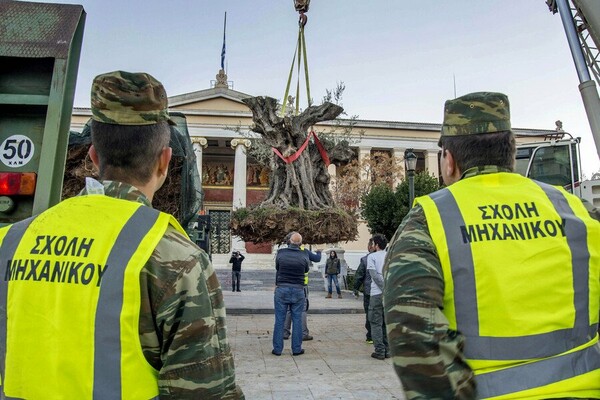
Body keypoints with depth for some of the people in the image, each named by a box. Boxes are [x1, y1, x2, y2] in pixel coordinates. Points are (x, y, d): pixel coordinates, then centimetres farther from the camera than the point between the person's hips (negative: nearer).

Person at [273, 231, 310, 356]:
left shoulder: (280, 253, -4)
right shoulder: (304, 255, -5)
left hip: (281, 290, 0)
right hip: (298, 291, 0)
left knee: (279, 320, 7)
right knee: (297, 320, 9)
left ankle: (277, 349, 12)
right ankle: (296, 349, 14)